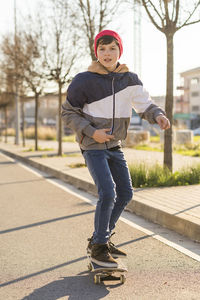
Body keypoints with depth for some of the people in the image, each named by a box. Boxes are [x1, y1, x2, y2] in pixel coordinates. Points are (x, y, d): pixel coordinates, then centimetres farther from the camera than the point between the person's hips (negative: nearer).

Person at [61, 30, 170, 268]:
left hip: (114, 146, 6)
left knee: (125, 194, 10)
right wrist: (92, 132, -18)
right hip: (93, 147, -6)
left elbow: (144, 104, 0)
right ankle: (98, 247, -1)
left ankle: (102, 238, 27)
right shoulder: (84, 81, -13)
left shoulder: (129, 79, 0)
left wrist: (158, 116, -23)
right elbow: (68, 113, -7)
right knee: (107, 193, -18)